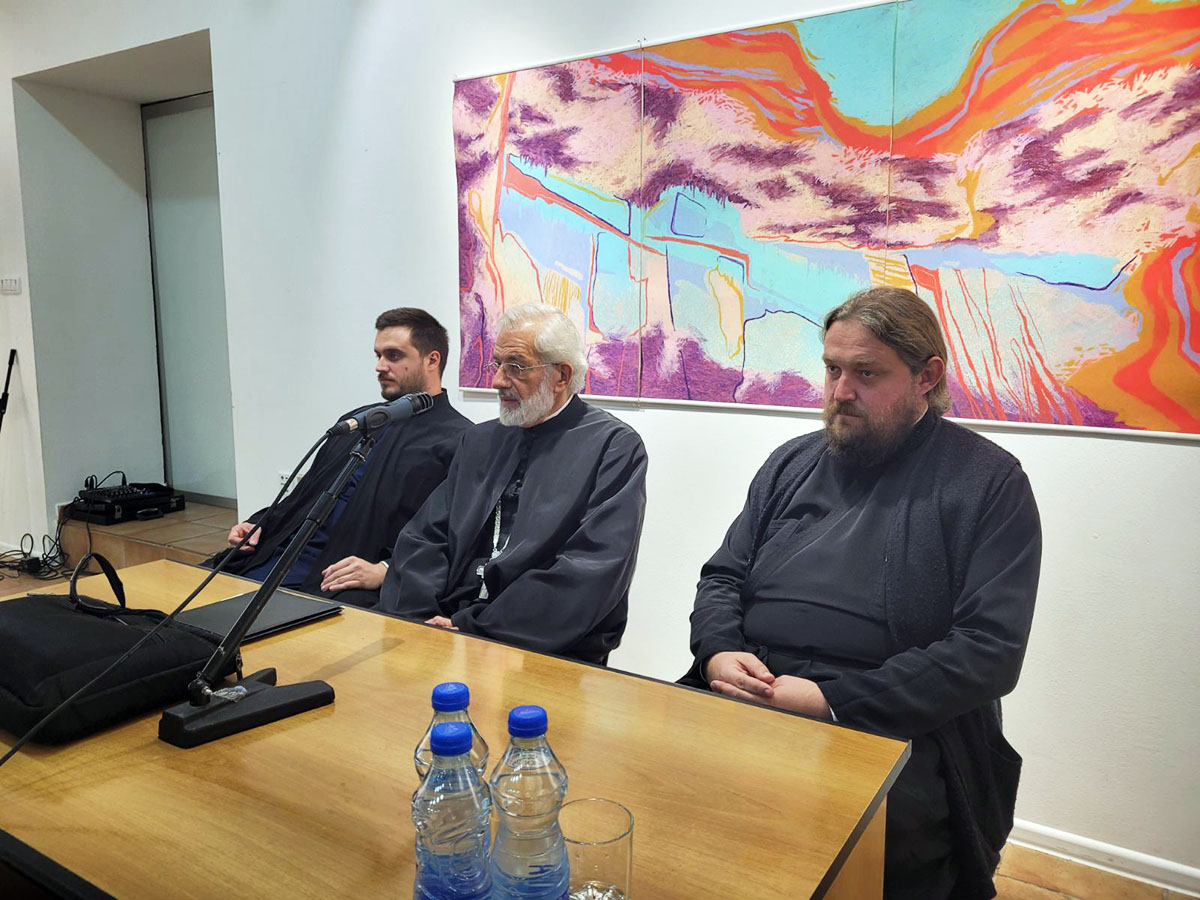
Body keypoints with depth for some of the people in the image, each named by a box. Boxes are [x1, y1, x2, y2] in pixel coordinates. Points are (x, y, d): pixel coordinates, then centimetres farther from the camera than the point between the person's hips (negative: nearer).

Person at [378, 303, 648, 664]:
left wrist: (473, 630, -18)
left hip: (550, 650, -5)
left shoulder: (615, 447, -3)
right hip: (447, 627, 5)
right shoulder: (479, 441, 16)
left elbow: (589, 573, -14)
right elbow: (423, 538, 9)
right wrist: (412, 620, -11)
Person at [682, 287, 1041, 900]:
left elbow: (989, 650, -9)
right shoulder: (792, 463, 17)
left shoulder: (986, 481, 0)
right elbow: (723, 576, 19)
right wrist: (719, 651, -4)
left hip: (892, 733, -4)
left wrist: (831, 700, -15)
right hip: (743, 703, 5)